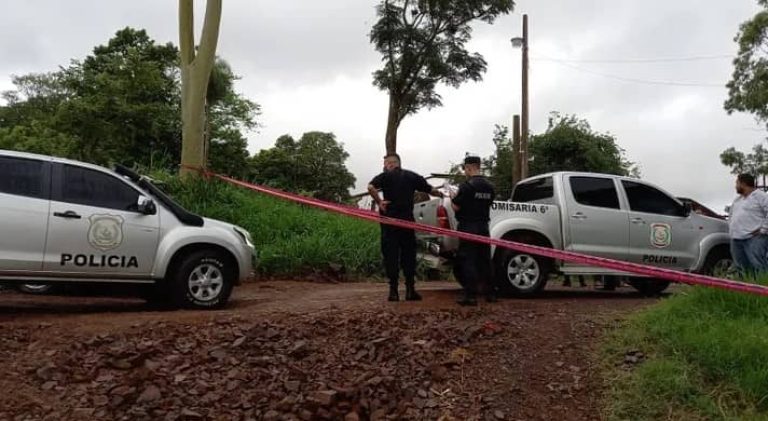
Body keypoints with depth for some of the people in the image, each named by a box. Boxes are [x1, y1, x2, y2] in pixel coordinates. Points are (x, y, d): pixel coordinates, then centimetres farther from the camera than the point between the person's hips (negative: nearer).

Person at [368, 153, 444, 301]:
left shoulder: (386, 176, -2)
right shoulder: (412, 176, 9)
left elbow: (370, 187, -20)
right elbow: (430, 190, 14)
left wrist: (379, 202, -9)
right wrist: (440, 194, 33)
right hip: (407, 220, 3)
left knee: (391, 255, 3)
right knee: (408, 255, 10)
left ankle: (393, 291, 1)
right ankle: (410, 289, 8)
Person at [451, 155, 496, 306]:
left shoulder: (467, 185, -14)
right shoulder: (489, 186, 7)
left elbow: (456, 207, -14)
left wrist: (452, 197, 7)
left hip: (468, 227, -6)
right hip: (483, 226, 6)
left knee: (468, 261, -3)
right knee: (484, 260, 13)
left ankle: (470, 295, -5)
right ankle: (490, 293, 18)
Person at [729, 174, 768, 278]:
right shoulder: (737, 199, 22)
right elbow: (731, 215, 34)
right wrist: (731, 228, 20)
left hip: (754, 238, -8)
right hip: (736, 239, 8)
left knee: (758, 266, -16)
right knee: (743, 268, 8)